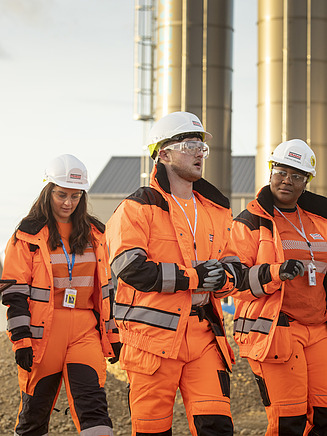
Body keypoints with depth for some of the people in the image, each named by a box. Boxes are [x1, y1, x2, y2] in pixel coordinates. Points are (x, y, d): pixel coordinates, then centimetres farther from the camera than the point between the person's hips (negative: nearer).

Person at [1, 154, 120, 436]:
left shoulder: (94, 234, 11)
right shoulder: (28, 235, 0)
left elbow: (106, 287, 17)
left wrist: (112, 333, 14)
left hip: (86, 330, 2)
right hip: (43, 329, -2)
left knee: (93, 403, -11)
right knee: (35, 407, 7)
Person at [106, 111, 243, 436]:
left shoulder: (216, 210, 17)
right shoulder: (137, 208, -3)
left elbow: (232, 266, 19)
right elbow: (131, 268, -15)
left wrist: (222, 277, -7)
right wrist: (193, 277, -16)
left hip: (203, 335, 5)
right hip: (153, 334, -5)